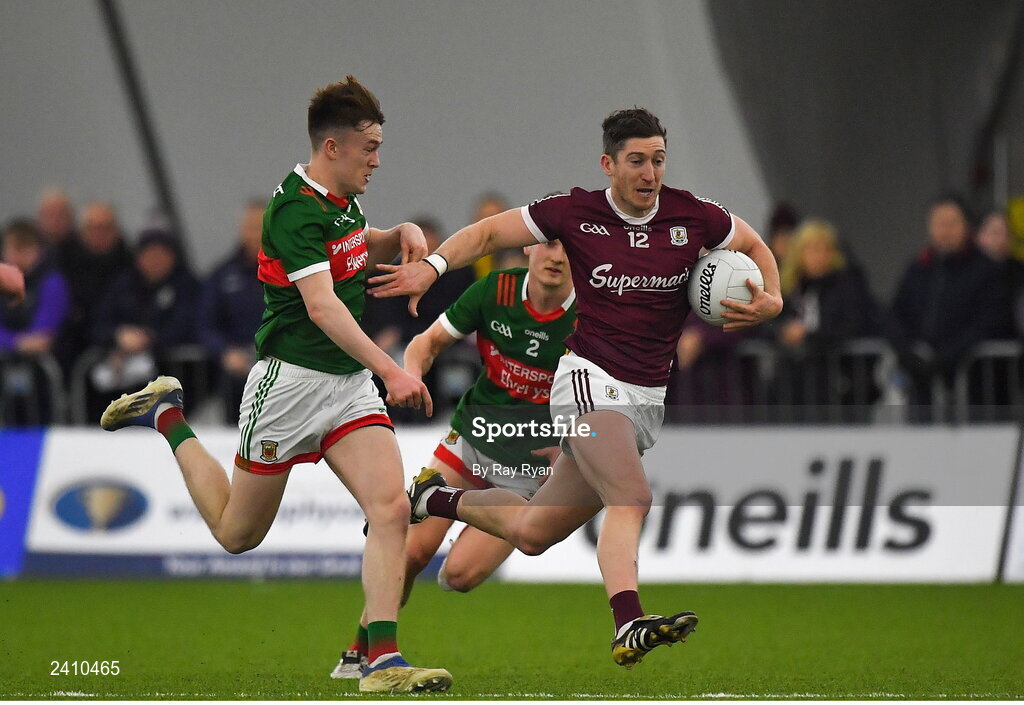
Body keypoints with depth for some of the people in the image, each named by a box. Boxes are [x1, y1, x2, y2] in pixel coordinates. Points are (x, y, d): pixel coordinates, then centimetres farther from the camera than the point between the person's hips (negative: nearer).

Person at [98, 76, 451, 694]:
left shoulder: (343, 200, 8)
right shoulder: (296, 208, -20)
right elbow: (322, 305, -33)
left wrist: (403, 234, 9)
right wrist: (390, 370, -42)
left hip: (351, 384, 7)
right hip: (291, 381, -7)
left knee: (391, 508, -15)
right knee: (238, 533, 10)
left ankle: (383, 659, -17)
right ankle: (168, 418, 33)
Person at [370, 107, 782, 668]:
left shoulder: (694, 216, 3)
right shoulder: (575, 213, -3)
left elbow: (755, 246, 21)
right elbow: (490, 232, 7)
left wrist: (770, 301, 2)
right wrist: (432, 265, -9)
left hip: (647, 401, 5)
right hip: (589, 380, -5)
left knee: (533, 532, 8)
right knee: (631, 499, -31)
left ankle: (436, 499, 32)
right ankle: (628, 626, -42)